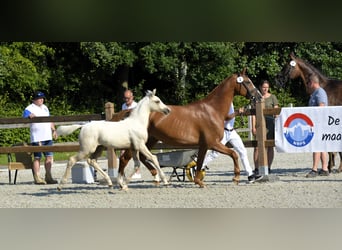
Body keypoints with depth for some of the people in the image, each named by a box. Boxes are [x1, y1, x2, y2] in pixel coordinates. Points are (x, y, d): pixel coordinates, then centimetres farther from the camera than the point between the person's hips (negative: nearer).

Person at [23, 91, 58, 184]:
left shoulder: (45, 108, 20)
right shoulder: (30, 109, -3)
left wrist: (53, 130, 18)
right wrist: (30, 116, -35)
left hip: (48, 137, 7)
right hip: (37, 138, -7)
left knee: (49, 156, 7)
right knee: (37, 158, -5)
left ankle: (48, 177, 14)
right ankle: (37, 178, -3)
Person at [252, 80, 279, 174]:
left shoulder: (272, 97, 7)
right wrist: (253, 127, -2)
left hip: (270, 122, 0)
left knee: (270, 146, 3)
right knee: (257, 146, -7)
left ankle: (268, 167, 10)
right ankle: (256, 168, -5)